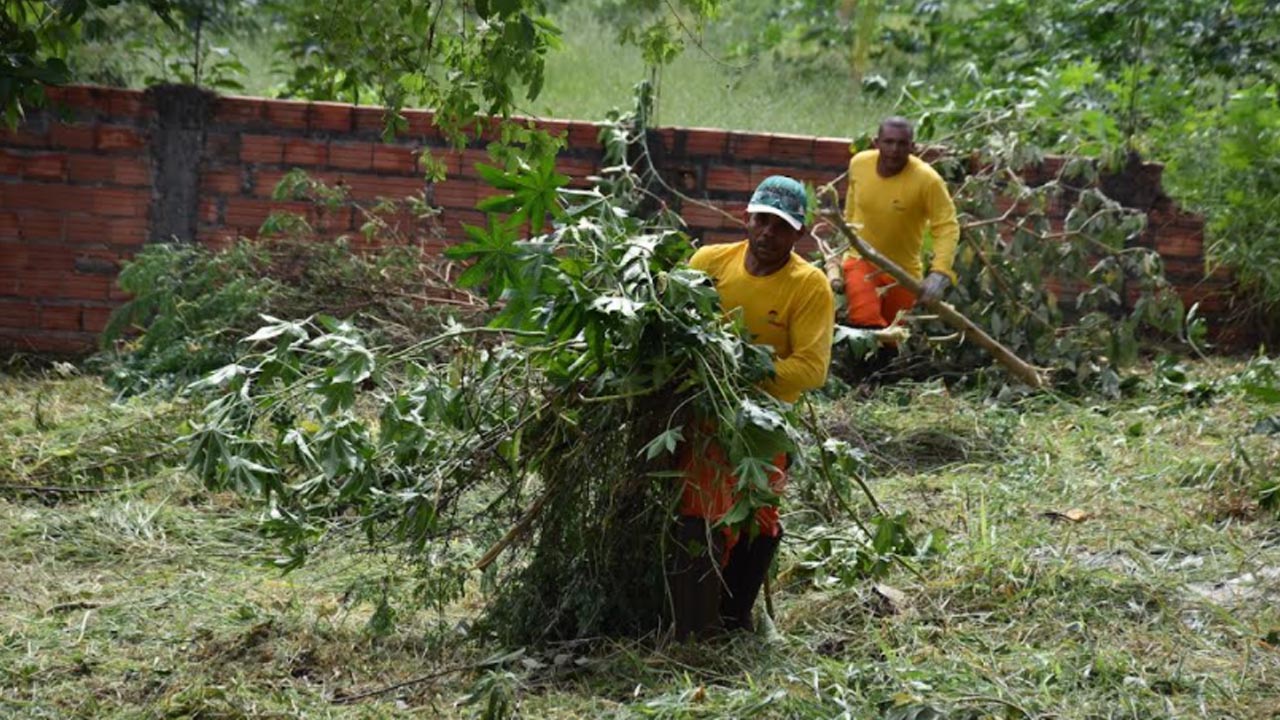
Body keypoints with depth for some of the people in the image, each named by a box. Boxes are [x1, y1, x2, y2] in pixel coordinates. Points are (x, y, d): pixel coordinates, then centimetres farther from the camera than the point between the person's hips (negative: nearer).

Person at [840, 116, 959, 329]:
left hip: (902, 271, -1)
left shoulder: (927, 179, -24)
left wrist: (939, 273, -36)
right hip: (861, 261, 1)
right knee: (865, 323, -22)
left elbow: (947, 227, -23)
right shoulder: (858, 164, -12)